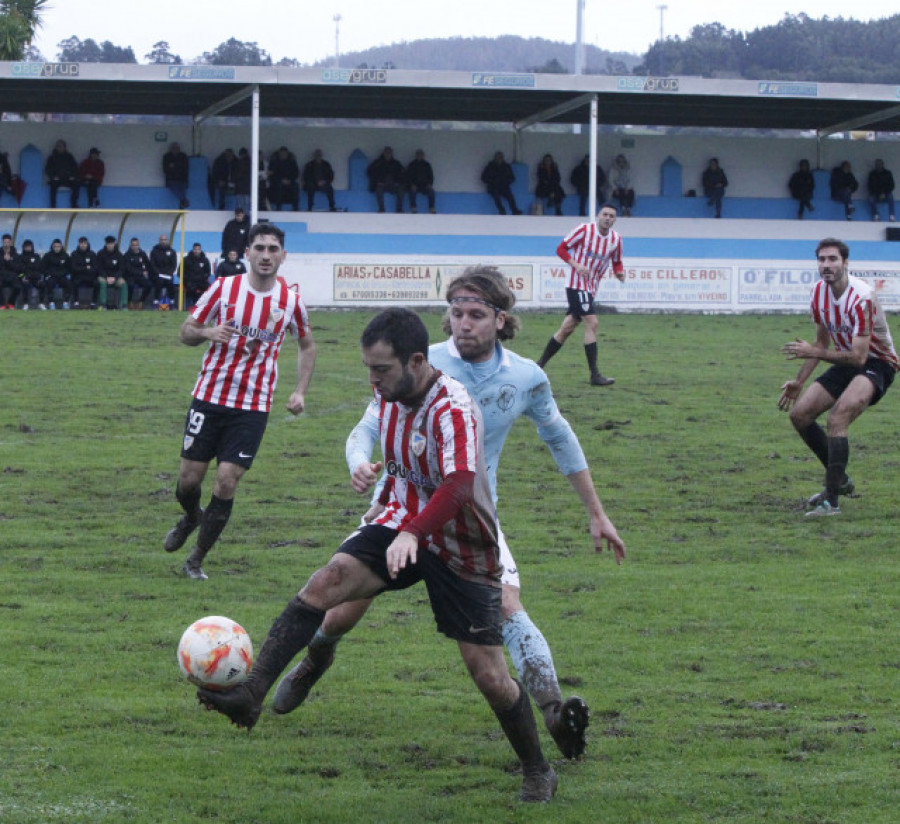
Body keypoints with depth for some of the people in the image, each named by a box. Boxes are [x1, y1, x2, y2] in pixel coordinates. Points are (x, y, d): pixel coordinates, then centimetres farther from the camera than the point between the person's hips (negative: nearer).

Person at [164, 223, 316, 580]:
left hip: (253, 407, 0)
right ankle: (191, 518, 39)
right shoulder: (224, 289, -4)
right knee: (189, 478, 2)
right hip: (209, 398, 0)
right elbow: (185, 331, 3)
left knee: (226, 482, -9)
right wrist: (208, 332, -20)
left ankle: (196, 560, 8)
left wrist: (300, 392, 6)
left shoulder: (291, 301, 0)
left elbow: (307, 345, 18)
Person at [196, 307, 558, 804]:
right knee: (327, 581, -21)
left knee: (488, 673, -3)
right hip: (401, 526, 6)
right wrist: (369, 468, 11)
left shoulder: (452, 409, -27)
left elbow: (459, 484, -45)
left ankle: (537, 772, 20)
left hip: (462, 552, -6)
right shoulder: (389, 394, -3)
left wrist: (412, 533, -56)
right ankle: (250, 695, -29)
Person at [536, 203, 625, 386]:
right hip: (577, 285, -7)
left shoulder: (616, 239, 5)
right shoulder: (584, 230, -10)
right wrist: (576, 264, -21)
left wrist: (620, 272, -6)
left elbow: (616, 262, 17)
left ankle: (539, 365, 22)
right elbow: (561, 249, -5)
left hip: (590, 288, 7)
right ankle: (595, 375, -16)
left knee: (567, 328, 10)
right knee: (592, 323, -16)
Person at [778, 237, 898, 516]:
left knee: (837, 417, -31)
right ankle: (839, 480, 20)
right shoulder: (819, 292, -2)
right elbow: (822, 342, 13)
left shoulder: (861, 298, -27)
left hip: (876, 364, -9)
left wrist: (814, 352, -28)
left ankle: (831, 501, -30)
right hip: (846, 364, 9)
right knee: (799, 413, 2)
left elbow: (858, 357, -30)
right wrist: (799, 382, 10)